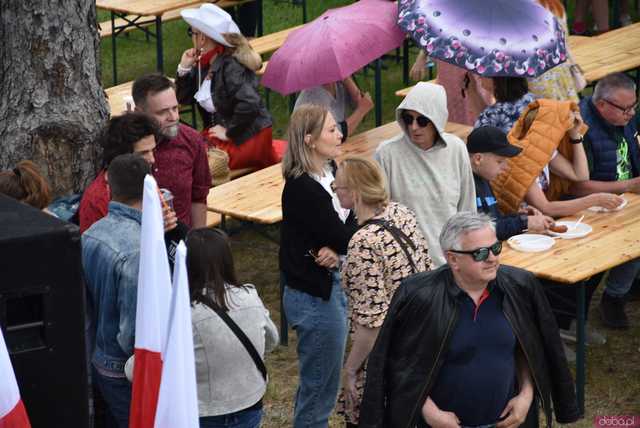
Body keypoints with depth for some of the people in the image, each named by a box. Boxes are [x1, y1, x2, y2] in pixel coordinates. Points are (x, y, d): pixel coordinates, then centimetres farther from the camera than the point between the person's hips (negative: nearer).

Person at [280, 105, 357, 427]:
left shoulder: (328, 173, 4)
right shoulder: (302, 189, -22)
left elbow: (342, 230, 2)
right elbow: (343, 237, -20)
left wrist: (336, 250, -18)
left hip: (331, 284, 9)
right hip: (314, 294, -9)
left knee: (315, 381, 23)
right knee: (320, 387, 3)